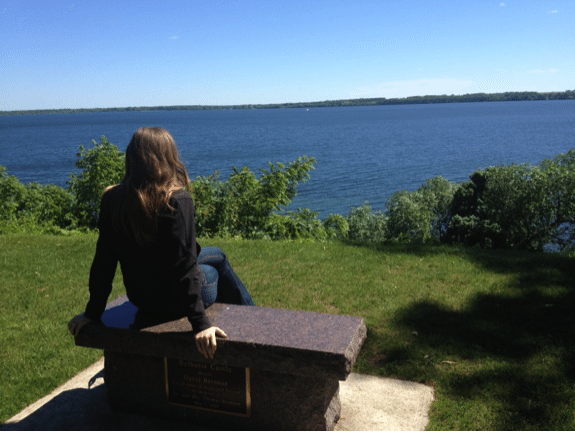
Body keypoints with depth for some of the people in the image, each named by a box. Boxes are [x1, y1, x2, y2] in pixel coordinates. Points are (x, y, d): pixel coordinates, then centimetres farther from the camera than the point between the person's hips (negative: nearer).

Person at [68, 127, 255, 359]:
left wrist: (92, 313, 4)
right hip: (174, 301, -6)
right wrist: (200, 323, -24)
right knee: (217, 270, 28)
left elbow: (103, 261, -6)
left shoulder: (113, 199, -11)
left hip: (140, 297, 6)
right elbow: (184, 266, -29)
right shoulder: (177, 202, -27)